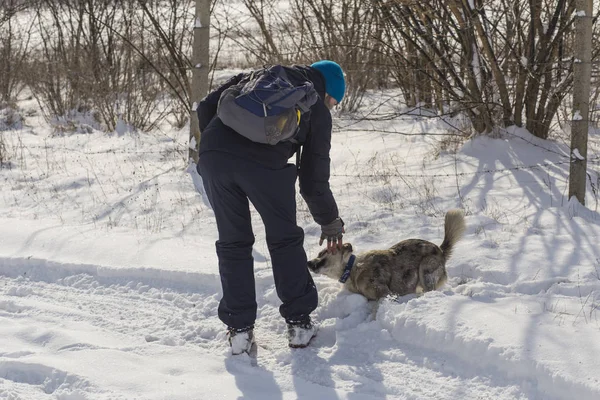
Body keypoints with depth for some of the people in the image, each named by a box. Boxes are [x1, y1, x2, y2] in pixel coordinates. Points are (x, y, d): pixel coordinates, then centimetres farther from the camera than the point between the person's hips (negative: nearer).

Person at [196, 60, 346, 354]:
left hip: (212, 156, 3)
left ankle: (239, 329, 19)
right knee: (285, 240, 19)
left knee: (233, 242, 17)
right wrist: (330, 222, 35)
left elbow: (206, 107, 20)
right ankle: (299, 322, 21)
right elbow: (314, 178, 21)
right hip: (264, 162, -3)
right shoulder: (317, 109, 22)